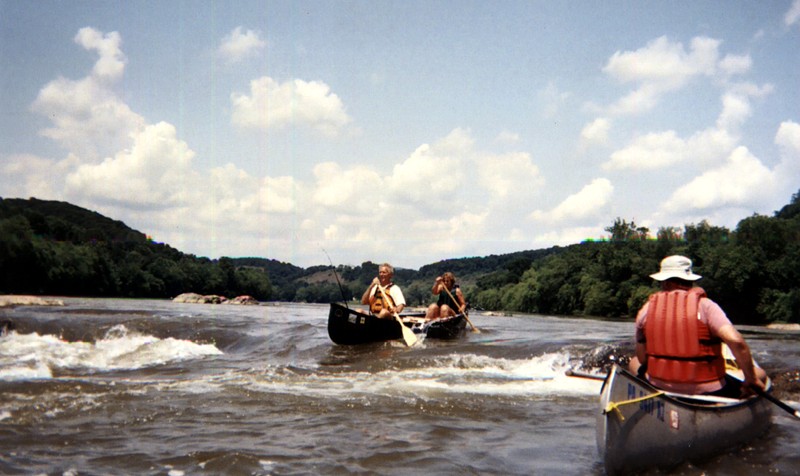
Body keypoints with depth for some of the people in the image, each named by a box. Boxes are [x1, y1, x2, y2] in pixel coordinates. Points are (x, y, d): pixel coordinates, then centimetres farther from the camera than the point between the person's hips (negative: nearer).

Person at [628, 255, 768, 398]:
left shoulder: (646, 309, 0)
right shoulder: (704, 305, -8)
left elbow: (642, 359, 2)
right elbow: (736, 342, -21)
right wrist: (751, 380, -10)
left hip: (660, 390, 2)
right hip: (707, 394, -2)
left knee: (634, 363, 32)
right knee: (759, 375, 19)